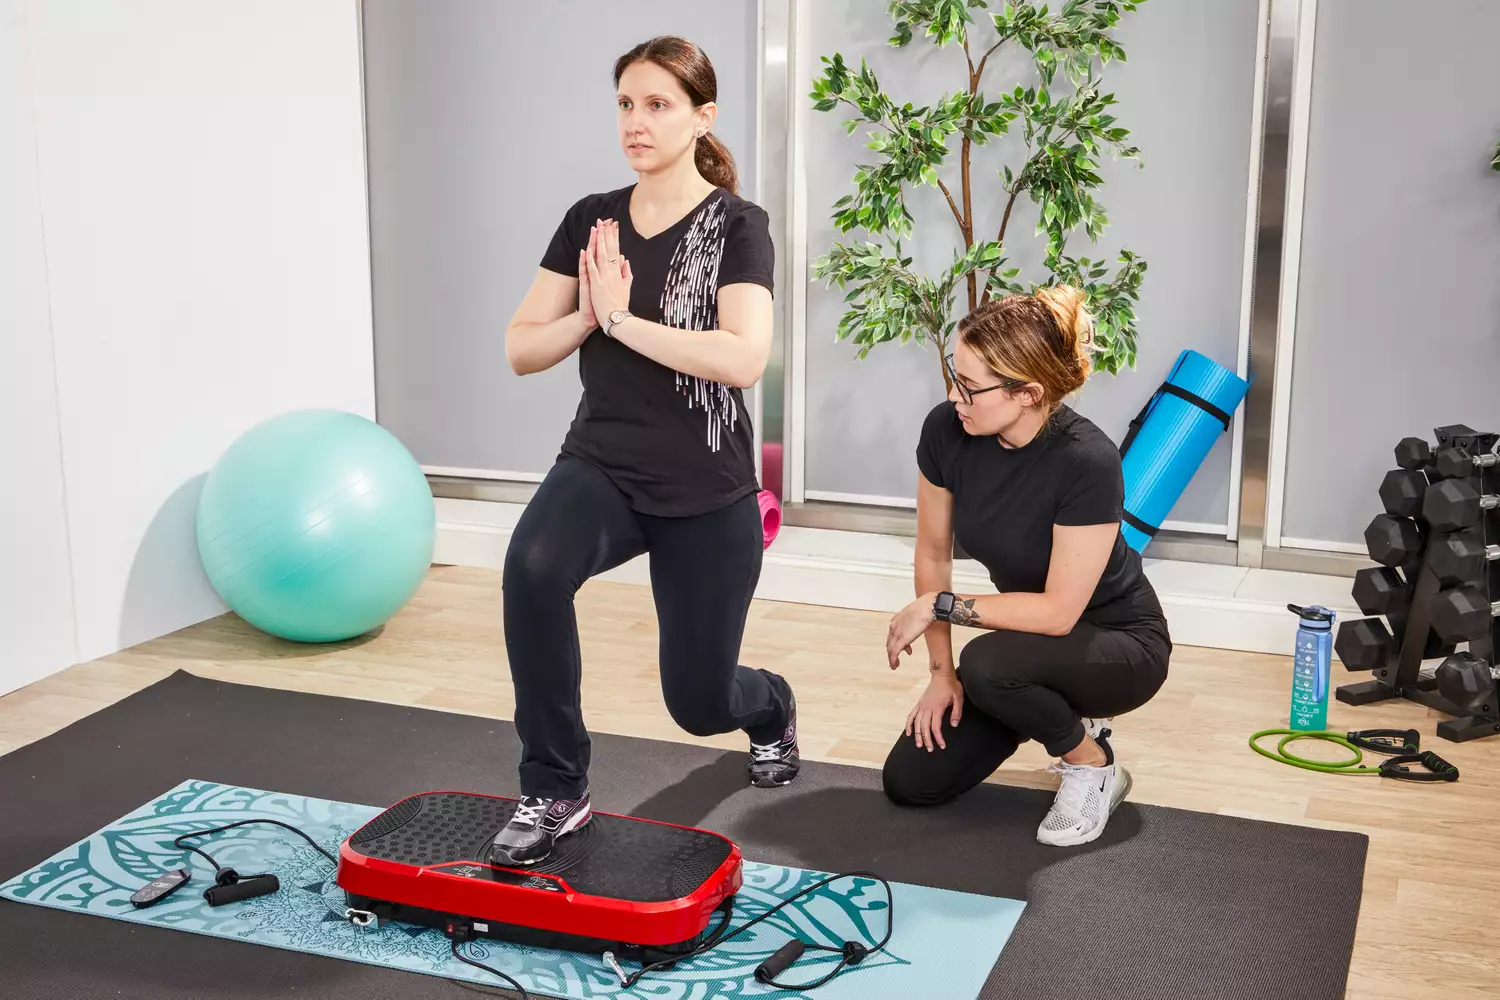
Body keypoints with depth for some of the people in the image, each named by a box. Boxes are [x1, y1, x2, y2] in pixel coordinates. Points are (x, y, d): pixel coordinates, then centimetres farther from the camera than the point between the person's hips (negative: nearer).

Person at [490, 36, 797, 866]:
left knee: (698, 699, 7)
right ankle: (554, 791, -15)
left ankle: (771, 709, 48)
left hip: (706, 493, -3)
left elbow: (743, 359, -25)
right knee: (533, 565, -32)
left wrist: (623, 318, -22)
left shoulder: (736, 226, -9)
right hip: (601, 467, 3)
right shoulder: (589, 221, 4)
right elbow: (521, 349, 2)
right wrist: (589, 314, -16)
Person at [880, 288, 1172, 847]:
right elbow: (933, 555, -4)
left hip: (1120, 645, -6)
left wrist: (940, 606, -23)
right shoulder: (946, 430, -17)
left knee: (989, 664, -36)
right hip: (1031, 638, 6)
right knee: (909, 782, -1)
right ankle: (1060, 715, 20)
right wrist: (941, 670, -5)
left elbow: (1058, 611, -29)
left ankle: (1093, 766, -6)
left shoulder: (1087, 462, -33)